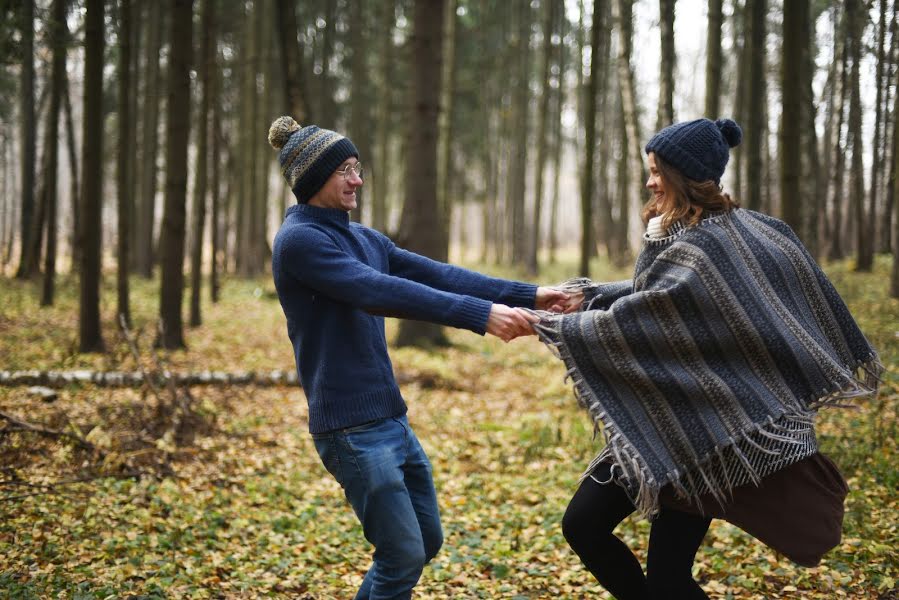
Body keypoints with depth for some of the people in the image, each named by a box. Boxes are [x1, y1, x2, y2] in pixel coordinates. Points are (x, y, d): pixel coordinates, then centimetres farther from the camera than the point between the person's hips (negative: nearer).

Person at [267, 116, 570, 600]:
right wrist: (480, 315, -33)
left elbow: (439, 275, 8)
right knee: (403, 556, -5)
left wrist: (528, 295, -1)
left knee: (426, 541, 17)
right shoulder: (298, 240, -14)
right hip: (351, 427, -9)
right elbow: (381, 293, -26)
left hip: (392, 419, 9)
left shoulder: (364, 239, 12)